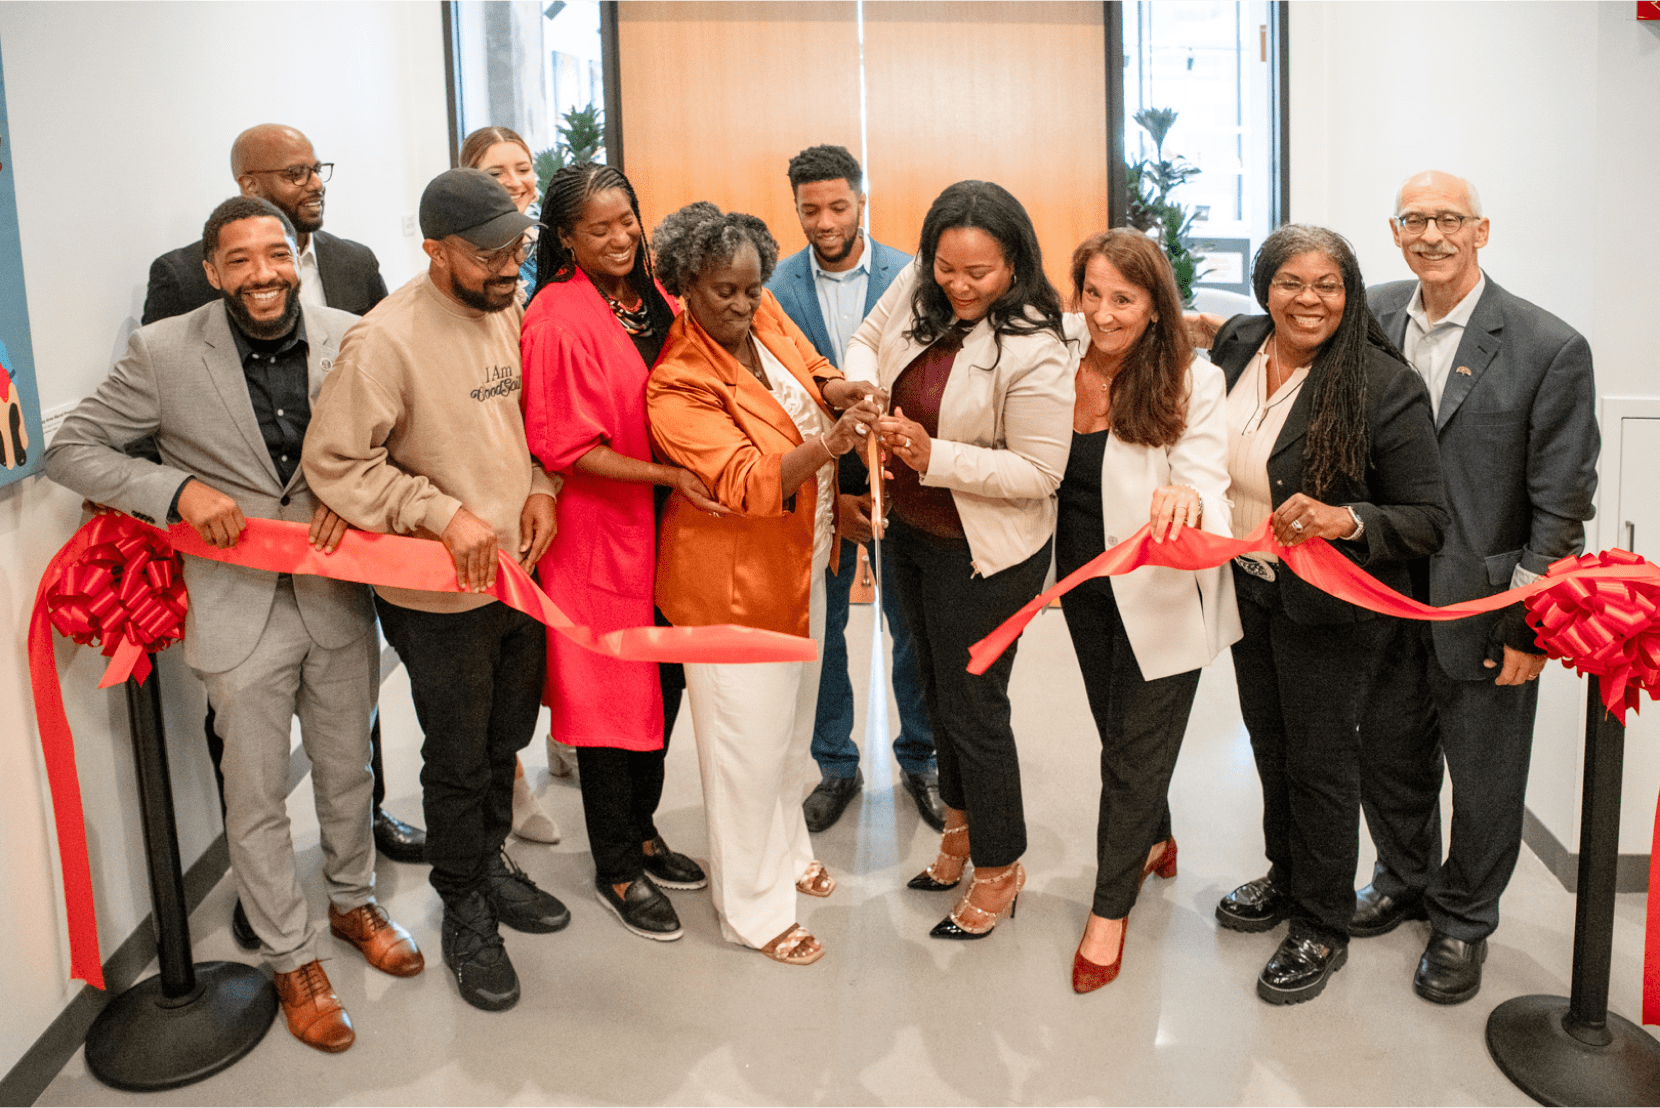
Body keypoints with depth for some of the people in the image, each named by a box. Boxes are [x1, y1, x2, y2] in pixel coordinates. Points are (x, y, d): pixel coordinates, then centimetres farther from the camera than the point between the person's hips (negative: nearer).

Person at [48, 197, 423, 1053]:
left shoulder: (347, 338, -6)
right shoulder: (162, 352, -11)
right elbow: (70, 450, -5)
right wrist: (176, 489, -20)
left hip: (336, 593, 3)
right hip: (238, 607, -2)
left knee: (346, 770, 20)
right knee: (257, 798, 9)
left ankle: (353, 901, 44)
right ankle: (291, 958, 29)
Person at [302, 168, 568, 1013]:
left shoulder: (511, 314, 1)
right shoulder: (385, 340, -21)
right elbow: (334, 460, -20)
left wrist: (540, 486, -3)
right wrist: (444, 514, -25)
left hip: (522, 572, 7)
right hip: (441, 595, -6)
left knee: (506, 737, 22)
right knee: (458, 761, 9)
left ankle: (491, 861, 45)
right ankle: (464, 911, 29)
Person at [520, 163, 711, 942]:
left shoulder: (651, 297, 6)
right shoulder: (557, 320, -16)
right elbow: (567, 448, -18)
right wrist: (670, 476, -21)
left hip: (662, 525, 7)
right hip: (598, 533, -7)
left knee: (663, 685, 16)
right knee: (611, 696, 5)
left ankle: (640, 831, 36)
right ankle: (616, 870, 22)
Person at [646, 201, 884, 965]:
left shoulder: (764, 316, -4)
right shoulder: (678, 386, -25)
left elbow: (807, 368, 13)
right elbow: (747, 484, -33)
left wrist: (834, 390, -11)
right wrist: (824, 448, -49)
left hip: (798, 563, 8)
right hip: (732, 580, -8)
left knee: (793, 716, 24)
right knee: (748, 739, 3)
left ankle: (785, 847, 47)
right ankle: (755, 908, 22)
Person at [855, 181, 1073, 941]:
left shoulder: (1033, 351, -25)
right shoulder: (914, 287, -7)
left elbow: (1038, 472, -23)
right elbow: (867, 340, 11)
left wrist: (935, 457, -30)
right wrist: (862, 388, -11)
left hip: (983, 553, -7)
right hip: (909, 530, 8)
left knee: (974, 705, 5)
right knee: (937, 687, 24)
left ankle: (999, 868, 28)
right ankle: (960, 823, 48)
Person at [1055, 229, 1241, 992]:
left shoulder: (1192, 384, -19)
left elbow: (1208, 489, -25)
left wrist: (1186, 501, -47)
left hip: (1160, 593, -4)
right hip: (1084, 583, 4)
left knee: (1138, 748, 5)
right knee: (1117, 728, 22)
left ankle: (1111, 907, 24)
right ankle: (1155, 840, 50)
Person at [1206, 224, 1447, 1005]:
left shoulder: (1386, 388, -20)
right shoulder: (1236, 347, -4)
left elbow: (1428, 520, -18)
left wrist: (1347, 520, -33)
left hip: (1329, 604, -6)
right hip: (1249, 589, 6)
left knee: (1319, 759, 7)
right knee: (1269, 740, 21)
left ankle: (1322, 930, 26)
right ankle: (1286, 877, 44)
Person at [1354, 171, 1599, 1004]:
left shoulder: (1550, 349, -13)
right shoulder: (1373, 317, -1)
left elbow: (1562, 504, -12)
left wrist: (1529, 624, -12)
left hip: (1486, 604, -4)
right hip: (1387, 595, 4)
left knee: (1484, 779, 12)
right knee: (1388, 754, 20)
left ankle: (1462, 921, 35)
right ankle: (1403, 881, 45)